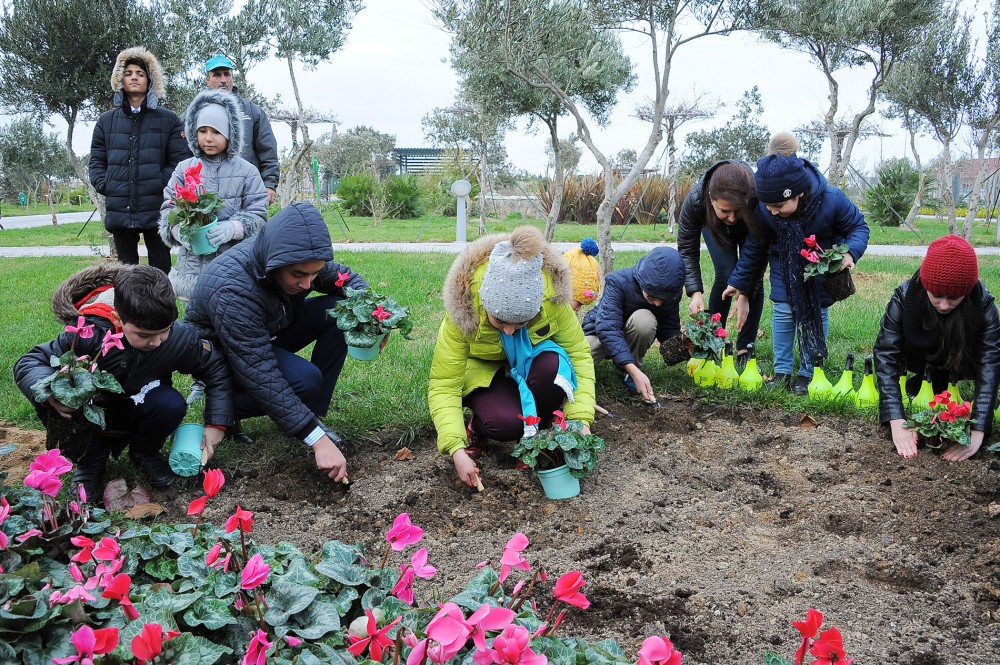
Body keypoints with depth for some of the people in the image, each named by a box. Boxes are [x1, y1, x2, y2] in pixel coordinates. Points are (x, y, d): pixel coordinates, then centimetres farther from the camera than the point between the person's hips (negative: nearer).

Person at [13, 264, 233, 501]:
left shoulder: (180, 338, -25)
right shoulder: (88, 334, -32)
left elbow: (216, 368, -7)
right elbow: (27, 364, -25)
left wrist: (216, 423, -13)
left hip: (136, 410, 2)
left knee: (172, 404, -32)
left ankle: (144, 453, 2)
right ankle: (89, 460, -3)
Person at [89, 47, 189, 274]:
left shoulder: (168, 119, 6)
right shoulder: (106, 121, 14)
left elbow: (180, 159, 0)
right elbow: (96, 161, 15)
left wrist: (161, 183, -11)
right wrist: (105, 187, -1)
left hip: (157, 210, -3)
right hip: (119, 210, 3)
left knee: (161, 270, 2)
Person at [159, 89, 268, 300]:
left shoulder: (246, 171, 3)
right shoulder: (184, 169, 8)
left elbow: (258, 215, -1)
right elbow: (169, 208, 6)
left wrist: (232, 229, -21)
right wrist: (180, 230, -17)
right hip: (193, 264, 2)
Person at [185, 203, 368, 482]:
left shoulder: (296, 259, -20)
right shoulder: (233, 291, -38)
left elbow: (345, 277, -3)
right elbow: (262, 377, -38)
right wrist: (317, 440, -39)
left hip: (266, 336, 7)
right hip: (221, 353, -7)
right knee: (305, 379, -32)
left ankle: (314, 414, -5)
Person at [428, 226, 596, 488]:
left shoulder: (552, 297, -29)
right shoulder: (463, 310, -32)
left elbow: (578, 355, -18)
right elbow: (444, 385, -26)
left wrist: (581, 419, -28)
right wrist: (456, 449, -36)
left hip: (532, 363, 2)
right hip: (486, 371, -2)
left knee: (554, 364, -34)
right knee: (505, 423, -33)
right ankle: (479, 425, 4)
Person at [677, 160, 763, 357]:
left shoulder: (759, 198, -43)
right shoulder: (695, 200, -40)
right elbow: (687, 250, -27)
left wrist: (746, 294, -36)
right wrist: (695, 293, -38)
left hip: (750, 227, 0)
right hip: (714, 226, 0)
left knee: (754, 279, -15)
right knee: (726, 275, -19)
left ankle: (745, 349, -3)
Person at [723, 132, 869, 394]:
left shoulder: (832, 200, -33)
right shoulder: (764, 209, -26)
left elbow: (858, 226, -14)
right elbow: (754, 248, -9)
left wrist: (850, 252, -35)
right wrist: (740, 284, -4)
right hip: (785, 265, 1)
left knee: (817, 313, 1)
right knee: (783, 311, -6)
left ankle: (807, 373, 13)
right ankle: (782, 371, 7)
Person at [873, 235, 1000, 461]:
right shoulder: (905, 296, -33)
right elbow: (885, 355, -35)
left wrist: (977, 433, -46)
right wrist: (897, 422, -45)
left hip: (954, 363, 0)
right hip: (916, 358, 0)